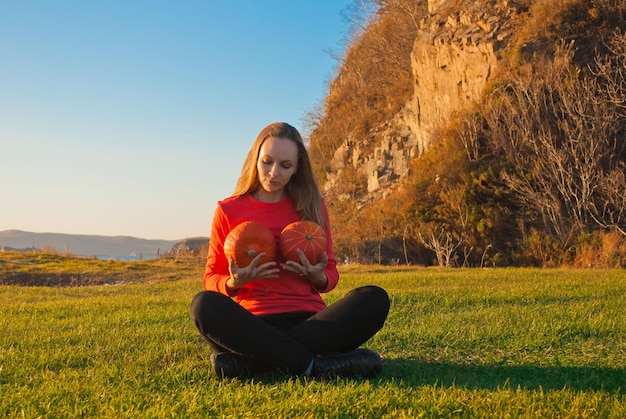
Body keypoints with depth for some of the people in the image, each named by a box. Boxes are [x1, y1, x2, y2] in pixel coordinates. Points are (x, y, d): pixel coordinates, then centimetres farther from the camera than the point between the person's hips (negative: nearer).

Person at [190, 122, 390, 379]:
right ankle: (315, 365, -35)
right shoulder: (228, 211, 7)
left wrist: (319, 277, -11)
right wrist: (233, 282, -14)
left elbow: (331, 274, 14)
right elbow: (211, 278, 10)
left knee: (374, 299, -27)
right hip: (255, 323, -2)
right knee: (204, 305, -32)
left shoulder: (312, 206, 11)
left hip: (309, 321, 2)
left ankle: (246, 360, -31)